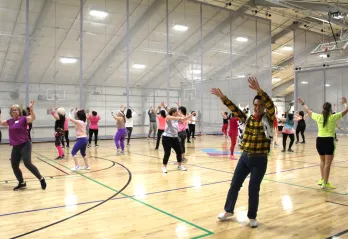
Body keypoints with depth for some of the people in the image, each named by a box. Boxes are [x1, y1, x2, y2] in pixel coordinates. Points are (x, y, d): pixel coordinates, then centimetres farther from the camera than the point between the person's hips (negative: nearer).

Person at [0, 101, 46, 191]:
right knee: (14, 166, 9)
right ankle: (21, 183, 25)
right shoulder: (10, 121, 12)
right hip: (15, 147, 7)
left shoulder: (23, 119, -6)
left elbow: (33, 118, -25)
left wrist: (31, 109, -38)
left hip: (25, 145, -7)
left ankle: (41, 179, -4)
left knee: (27, 163, -18)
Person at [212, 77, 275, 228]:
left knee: (253, 189, 4)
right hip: (245, 157, 4)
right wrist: (222, 97, -14)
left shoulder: (268, 119, -6)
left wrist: (259, 90, -37)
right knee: (234, 185, 12)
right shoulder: (248, 118, 5)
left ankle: (252, 217, 26)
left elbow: (271, 105, -23)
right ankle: (228, 210, 33)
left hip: (260, 160, -4)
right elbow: (234, 109, -2)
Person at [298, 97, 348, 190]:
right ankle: (325, 183, 2)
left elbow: (308, 111, 17)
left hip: (319, 140, 5)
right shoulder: (333, 117, -7)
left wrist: (302, 104, 33)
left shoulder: (318, 116, 1)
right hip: (329, 141, -5)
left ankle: (322, 179, 30)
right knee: (328, 163, 0)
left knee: (322, 161, 23)